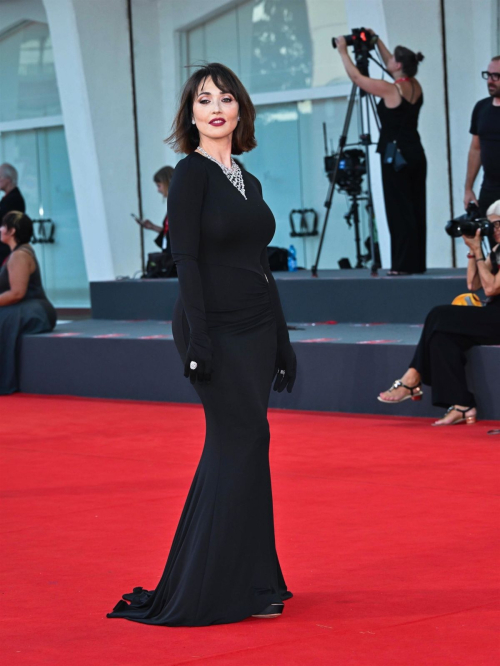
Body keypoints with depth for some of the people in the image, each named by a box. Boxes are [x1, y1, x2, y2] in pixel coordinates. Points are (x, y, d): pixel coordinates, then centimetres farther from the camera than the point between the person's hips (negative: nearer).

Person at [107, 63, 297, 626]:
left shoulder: (247, 182, 15)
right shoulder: (192, 173, -7)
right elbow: (185, 258, -13)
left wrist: (282, 343, 19)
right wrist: (197, 337, -20)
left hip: (255, 329, 7)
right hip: (216, 329, -7)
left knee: (234, 448, 9)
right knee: (246, 438, -9)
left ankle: (242, 581, 15)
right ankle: (232, 586, -3)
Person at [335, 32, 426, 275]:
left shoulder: (389, 89, -13)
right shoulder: (416, 87, 7)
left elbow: (355, 76, -4)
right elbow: (391, 66, 27)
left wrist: (343, 50, 8)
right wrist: (377, 42, 32)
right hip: (416, 154, 8)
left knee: (399, 210, -6)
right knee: (415, 209, 9)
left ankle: (404, 264, -7)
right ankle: (417, 262, 11)